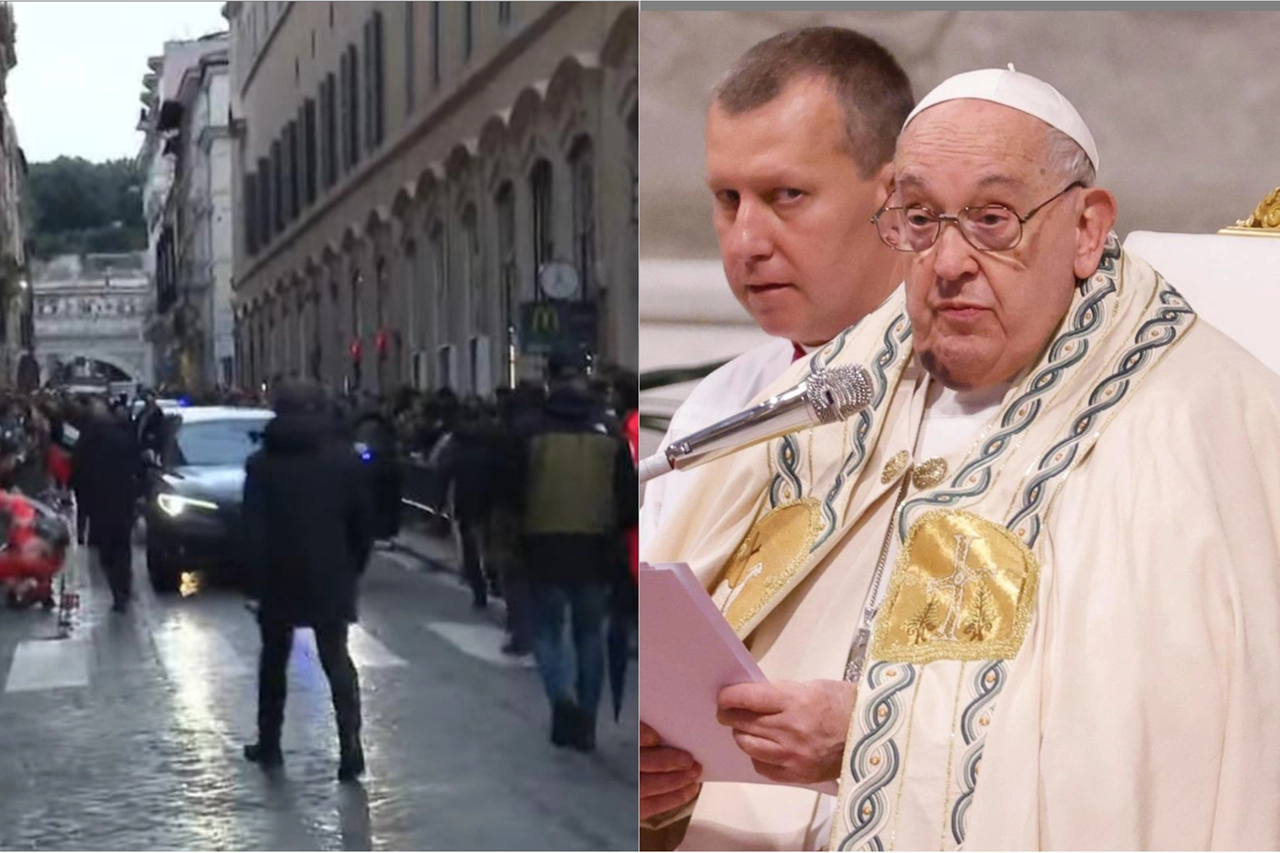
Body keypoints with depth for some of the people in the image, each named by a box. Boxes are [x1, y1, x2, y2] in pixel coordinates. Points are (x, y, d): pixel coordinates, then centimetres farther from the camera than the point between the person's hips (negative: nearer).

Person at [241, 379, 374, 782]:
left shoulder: (262, 464, -6)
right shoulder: (345, 459, 0)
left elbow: (253, 531, -9)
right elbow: (363, 523, 2)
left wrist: (258, 575, -2)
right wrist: (354, 566, 10)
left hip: (279, 578, -1)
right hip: (332, 577, 1)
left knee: (274, 658, 16)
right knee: (337, 659, 3)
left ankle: (269, 743, 23)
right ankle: (350, 744, -11)